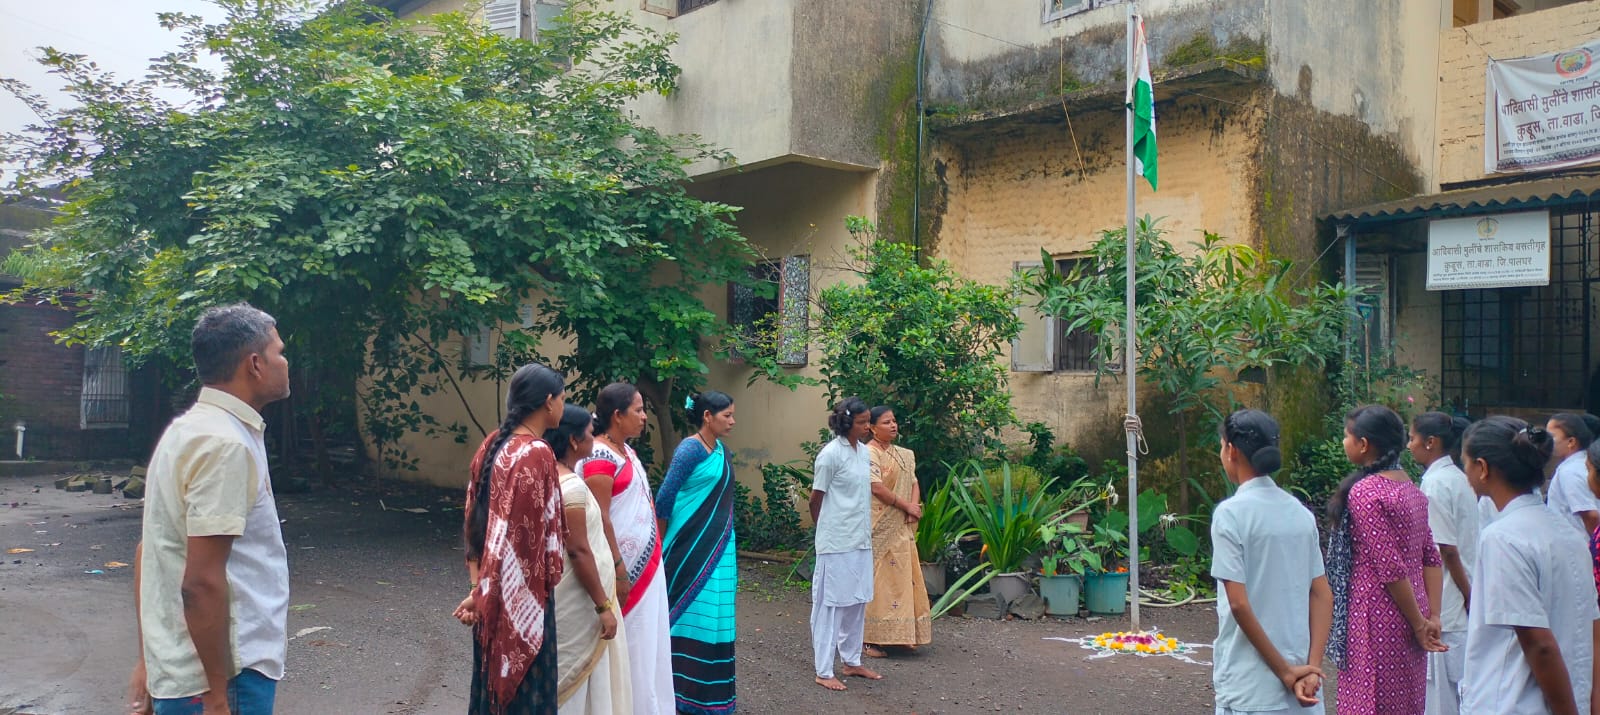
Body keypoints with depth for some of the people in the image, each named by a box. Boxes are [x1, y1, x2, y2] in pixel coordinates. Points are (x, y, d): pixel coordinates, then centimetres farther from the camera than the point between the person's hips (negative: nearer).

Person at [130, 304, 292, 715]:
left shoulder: (188, 431, 11)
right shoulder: (225, 443, -19)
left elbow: (148, 552, 16)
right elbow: (201, 582, -24)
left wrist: (149, 659, 21)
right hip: (224, 675, -9)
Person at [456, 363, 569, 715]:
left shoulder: (493, 444, 5)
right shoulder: (536, 454, -20)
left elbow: (474, 517, 7)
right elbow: (521, 532, -22)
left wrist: (480, 583, 7)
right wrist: (481, 592, -14)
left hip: (494, 591, 8)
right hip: (522, 593, -8)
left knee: (495, 678, 19)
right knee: (524, 687, 4)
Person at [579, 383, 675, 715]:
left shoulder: (626, 450, 10)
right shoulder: (600, 457, -18)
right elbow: (600, 518, -21)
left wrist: (653, 556, 16)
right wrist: (617, 569, -20)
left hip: (644, 562, 9)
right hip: (624, 565, -9)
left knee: (645, 640, 16)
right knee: (626, 640, 1)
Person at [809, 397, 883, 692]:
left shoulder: (864, 452, 8)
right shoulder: (830, 454, -15)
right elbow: (815, 499, -8)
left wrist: (866, 531, 14)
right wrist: (826, 531, 3)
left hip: (861, 540, 8)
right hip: (836, 543, -7)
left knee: (857, 602, 15)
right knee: (830, 604, 0)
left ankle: (852, 661, 28)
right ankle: (824, 672, 8)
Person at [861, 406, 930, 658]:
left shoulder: (904, 455, 16)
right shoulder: (869, 453, -10)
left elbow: (913, 483, 12)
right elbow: (877, 487, -18)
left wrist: (914, 508, -8)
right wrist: (907, 506, -12)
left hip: (902, 527, 8)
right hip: (880, 527, -8)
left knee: (904, 578, 9)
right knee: (878, 578, -7)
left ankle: (901, 633, 18)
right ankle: (872, 639, -3)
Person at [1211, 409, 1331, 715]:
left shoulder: (1230, 513, -13)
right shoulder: (1300, 512, 8)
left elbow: (1239, 604, -18)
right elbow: (1322, 595, 5)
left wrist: (1284, 672, -11)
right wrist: (1312, 667, -2)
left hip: (1250, 686, -6)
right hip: (1298, 675, 6)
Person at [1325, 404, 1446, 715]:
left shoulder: (1364, 492, -17)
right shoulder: (1410, 488, 9)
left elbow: (1391, 568, -19)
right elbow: (1431, 558, 7)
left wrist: (1418, 623, -11)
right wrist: (1433, 616, 5)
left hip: (1377, 619, -8)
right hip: (1409, 617, 8)